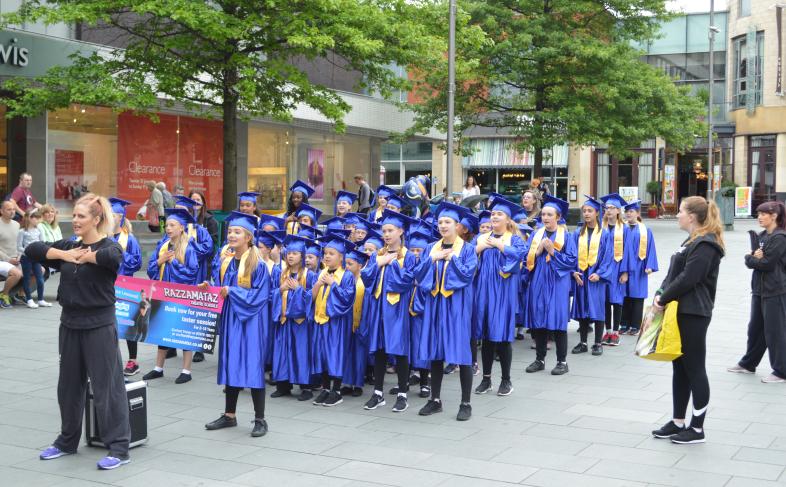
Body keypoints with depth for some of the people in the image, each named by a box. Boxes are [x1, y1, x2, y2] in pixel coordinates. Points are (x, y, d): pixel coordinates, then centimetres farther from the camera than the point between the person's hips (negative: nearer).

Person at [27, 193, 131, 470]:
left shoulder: (109, 246, -9)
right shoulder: (68, 246, 8)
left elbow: (112, 257, -33)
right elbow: (31, 250, 0)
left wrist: (84, 257, -17)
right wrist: (65, 255, -11)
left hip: (100, 326, -7)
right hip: (70, 324, 7)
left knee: (107, 387, -3)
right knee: (69, 386, 17)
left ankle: (119, 449, 4)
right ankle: (67, 442, 32)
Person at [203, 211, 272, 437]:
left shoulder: (257, 264, -12)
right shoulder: (224, 260, 7)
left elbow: (259, 295, -14)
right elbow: (219, 285, 14)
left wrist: (232, 292, -18)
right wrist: (209, 288, -6)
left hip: (249, 321, -6)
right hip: (229, 319, 6)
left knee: (252, 366, -4)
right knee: (230, 365, 12)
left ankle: (260, 419, 4)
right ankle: (229, 415, 22)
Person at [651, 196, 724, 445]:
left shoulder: (705, 245, -15)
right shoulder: (692, 241, 17)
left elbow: (688, 279, -21)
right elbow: (674, 273, 17)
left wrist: (663, 299, -13)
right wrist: (660, 293, 1)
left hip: (694, 315, -10)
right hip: (682, 312, 10)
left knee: (694, 369, -2)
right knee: (679, 368, 14)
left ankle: (697, 429, 7)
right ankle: (678, 422, 23)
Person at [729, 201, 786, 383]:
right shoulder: (762, 236, 12)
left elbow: (767, 263, -20)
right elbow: (749, 260, 8)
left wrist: (750, 259, -5)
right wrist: (753, 257, -13)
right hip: (759, 289, 9)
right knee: (755, 328, 17)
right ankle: (748, 364, 30)